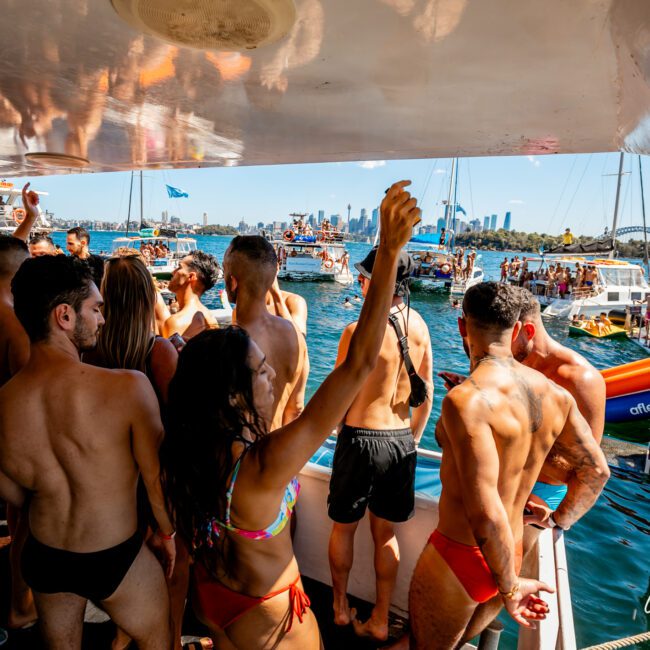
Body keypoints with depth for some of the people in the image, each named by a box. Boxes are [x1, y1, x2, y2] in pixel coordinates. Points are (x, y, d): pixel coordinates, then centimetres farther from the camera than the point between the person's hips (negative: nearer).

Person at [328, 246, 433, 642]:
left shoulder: (358, 331, -19)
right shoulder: (419, 325, -2)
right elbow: (427, 395, 6)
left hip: (361, 439, -4)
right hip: (402, 440, 5)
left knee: (344, 528, 19)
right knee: (385, 533, 20)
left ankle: (341, 607, 38)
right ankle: (380, 621, 33)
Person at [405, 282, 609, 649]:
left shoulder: (467, 399, -28)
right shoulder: (555, 394, -4)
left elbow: (485, 511, -30)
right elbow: (596, 471, 9)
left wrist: (509, 587, -16)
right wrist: (558, 523, 16)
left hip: (460, 556, -7)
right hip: (512, 556, 7)